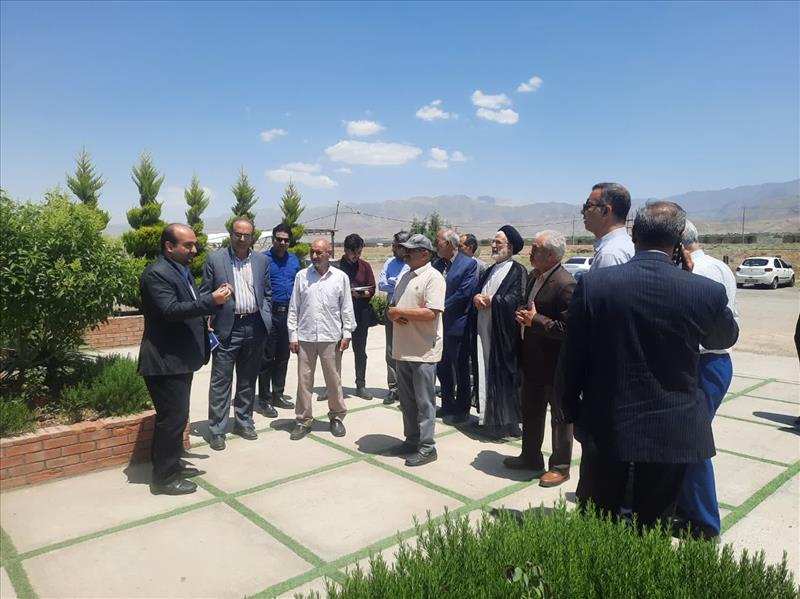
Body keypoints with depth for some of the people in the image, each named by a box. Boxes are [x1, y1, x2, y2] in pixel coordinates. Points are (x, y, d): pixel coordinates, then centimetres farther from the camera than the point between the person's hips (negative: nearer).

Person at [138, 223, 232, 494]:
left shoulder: (181, 270, 14)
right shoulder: (156, 273, -17)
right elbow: (170, 310, -27)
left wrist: (213, 297, 4)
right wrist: (211, 301, -29)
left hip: (180, 358, 10)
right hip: (165, 360, -10)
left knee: (176, 417, 18)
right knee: (172, 418, -3)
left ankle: (171, 466, 32)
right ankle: (164, 477, 11)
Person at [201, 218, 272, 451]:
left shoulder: (262, 260, 8)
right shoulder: (215, 259, -2)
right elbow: (205, 294, 0)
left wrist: (265, 318, 3)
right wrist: (208, 323, -7)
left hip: (255, 327, 4)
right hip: (227, 327, -3)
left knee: (248, 380, 14)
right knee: (221, 381, 0)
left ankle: (243, 422, 28)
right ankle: (217, 430, 10)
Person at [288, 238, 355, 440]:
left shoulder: (340, 277, 0)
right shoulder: (302, 276, 2)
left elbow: (346, 308, 3)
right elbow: (294, 308, 4)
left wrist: (347, 333, -1)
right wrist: (293, 335, 1)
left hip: (331, 337, -1)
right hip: (305, 337, 1)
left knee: (334, 380, 9)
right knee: (304, 380, 7)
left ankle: (336, 417, 25)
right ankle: (304, 420, 19)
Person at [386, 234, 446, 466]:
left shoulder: (433, 277, -12)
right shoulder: (406, 277, 15)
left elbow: (431, 313, -22)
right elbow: (393, 308, 18)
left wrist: (399, 311, -15)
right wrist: (393, 314, -6)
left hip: (423, 351, -8)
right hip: (404, 349, 8)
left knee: (424, 402, 2)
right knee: (407, 400, 16)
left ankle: (427, 447, 12)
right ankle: (411, 441, 28)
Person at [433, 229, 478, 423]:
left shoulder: (469, 265, -10)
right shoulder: (436, 264, 9)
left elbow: (463, 293, -17)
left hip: (458, 326, -6)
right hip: (439, 324, 7)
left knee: (461, 369, 5)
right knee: (442, 367, 15)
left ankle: (462, 409, 19)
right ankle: (447, 405, 30)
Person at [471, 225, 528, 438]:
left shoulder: (518, 271, -7)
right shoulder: (490, 271, 18)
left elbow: (514, 300, -17)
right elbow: (477, 291, 17)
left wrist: (489, 300, -10)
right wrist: (477, 298, -6)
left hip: (502, 334, -7)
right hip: (484, 332, 8)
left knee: (502, 377, -2)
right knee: (485, 376, 12)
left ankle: (506, 422, 9)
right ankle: (488, 417, 23)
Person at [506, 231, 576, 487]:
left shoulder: (565, 284, -22)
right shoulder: (534, 276, 6)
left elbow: (567, 327, -26)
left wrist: (535, 320, -24)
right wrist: (524, 315, 3)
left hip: (555, 362, -9)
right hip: (533, 359, 9)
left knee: (559, 416, 8)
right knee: (530, 411, 20)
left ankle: (560, 467, 23)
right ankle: (530, 457, 37)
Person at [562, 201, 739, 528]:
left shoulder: (592, 283, -14)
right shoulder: (707, 291, -13)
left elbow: (573, 358, -7)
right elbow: (726, 338, 10)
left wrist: (572, 411, 8)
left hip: (606, 424, 0)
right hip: (671, 429, 0)